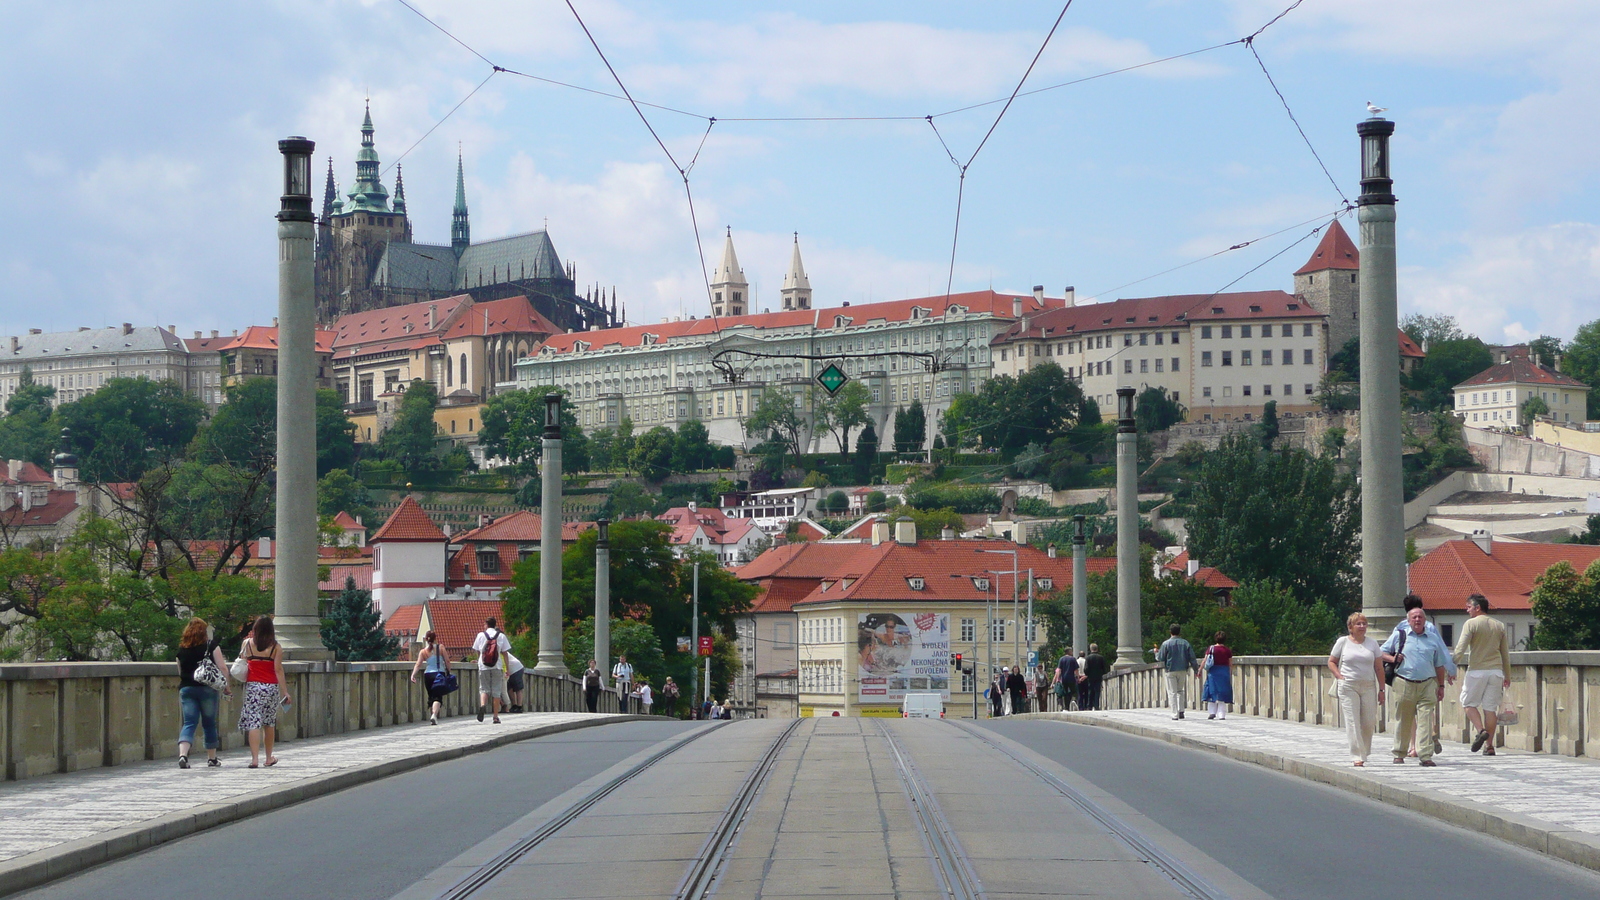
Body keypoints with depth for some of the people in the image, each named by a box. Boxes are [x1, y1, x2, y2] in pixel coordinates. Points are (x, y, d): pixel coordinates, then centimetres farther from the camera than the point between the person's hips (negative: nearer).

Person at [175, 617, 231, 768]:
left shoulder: (181, 648, 8)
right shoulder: (211, 645, -1)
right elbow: (222, 667, -8)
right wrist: (226, 687, 2)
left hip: (186, 688, 2)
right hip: (207, 688, -2)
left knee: (189, 723, -1)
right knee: (209, 723, 10)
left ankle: (182, 754, -23)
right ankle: (212, 758, 20)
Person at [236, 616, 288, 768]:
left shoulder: (247, 643, 1)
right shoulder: (276, 647, -2)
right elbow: (278, 670, -5)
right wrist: (285, 692, -3)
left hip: (252, 686, -1)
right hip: (271, 687, 1)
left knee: (253, 723, -3)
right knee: (269, 723, 14)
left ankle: (255, 758, -15)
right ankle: (269, 757, 25)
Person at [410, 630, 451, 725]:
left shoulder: (423, 651, 5)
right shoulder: (441, 647, 1)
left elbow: (418, 665, -5)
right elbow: (447, 661, -1)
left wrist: (413, 675, -9)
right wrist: (448, 672, 11)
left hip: (427, 675, 3)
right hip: (439, 674, -3)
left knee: (431, 696, 18)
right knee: (438, 696, -8)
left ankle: (431, 716, 23)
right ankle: (434, 714, -31)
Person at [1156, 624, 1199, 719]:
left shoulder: (1166, 643, -6)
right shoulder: (1185, 643, 2)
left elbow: (1160, 658, -3)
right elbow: (1192, 658, 3)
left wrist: (1156, 652, 18)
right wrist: (1196, 670, 11)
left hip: (1171, 671, -3)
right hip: (1183, 670, 3)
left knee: (1172, 692, 1)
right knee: (1180, 691, 18)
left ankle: (1175, 714, -4)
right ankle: (1181, 711, 10)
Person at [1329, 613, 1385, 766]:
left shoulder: (1372, 643, 8)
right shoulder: (1343, 642, 3)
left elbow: (1379, 667, 8)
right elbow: (1331, 661, 11)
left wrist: (1381, 690, 5)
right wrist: (1339, 676, -4)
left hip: (1368, 686, 2)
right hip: (1348, 687, -2)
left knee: (1369, 723, 1)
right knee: (1353, 722, -7)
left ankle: (1364, 752, 22)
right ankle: (1358, 756, -6)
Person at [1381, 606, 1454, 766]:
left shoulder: (1433, 638, 13)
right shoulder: (1399, 636, 9)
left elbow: (1439, 665, 17)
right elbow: (1382, 653, 13)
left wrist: (1441, 686, 14)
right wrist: (1393, 659, -6)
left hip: (1427, 684, 1)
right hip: (1404, 684, -1)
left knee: (1426, 721, -8)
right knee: (1403, 721, 5)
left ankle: (1426, 755, -10)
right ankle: (1399, 754, 16)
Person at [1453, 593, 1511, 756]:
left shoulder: (1471, 624, -5)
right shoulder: (1499, 625, 11)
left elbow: (1460, 649, -11)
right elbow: (1506, 653, 16)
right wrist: (1507, 675, 23)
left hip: (1477, 671, -4)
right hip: (1496, 671, 4)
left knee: (1469, 703, 9)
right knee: (1490, 707, 6)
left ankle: (1480, 731, -14)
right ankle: (1489, 745, 4)